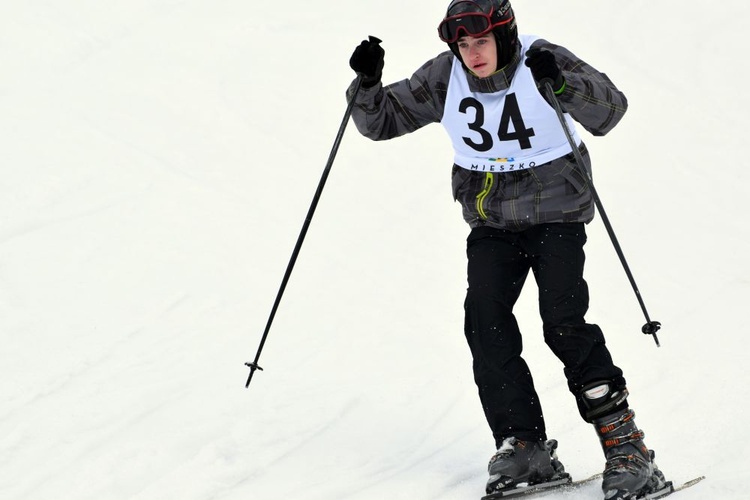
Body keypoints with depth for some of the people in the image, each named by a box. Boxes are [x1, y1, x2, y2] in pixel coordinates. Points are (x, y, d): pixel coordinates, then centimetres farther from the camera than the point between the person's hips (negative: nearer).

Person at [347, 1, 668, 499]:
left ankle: (625, 443, -11)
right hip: (492, 222, 4)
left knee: (563, 322, -18)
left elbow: (609, 111, -27)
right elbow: (383, 120, 3)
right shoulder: (445, 77, -4)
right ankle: (524, 444, -9)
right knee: (485, 318, -15)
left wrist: (562, 84, -45)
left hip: (556, 216, -4)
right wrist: (368, 84, -17)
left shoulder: (544, 62, -15)